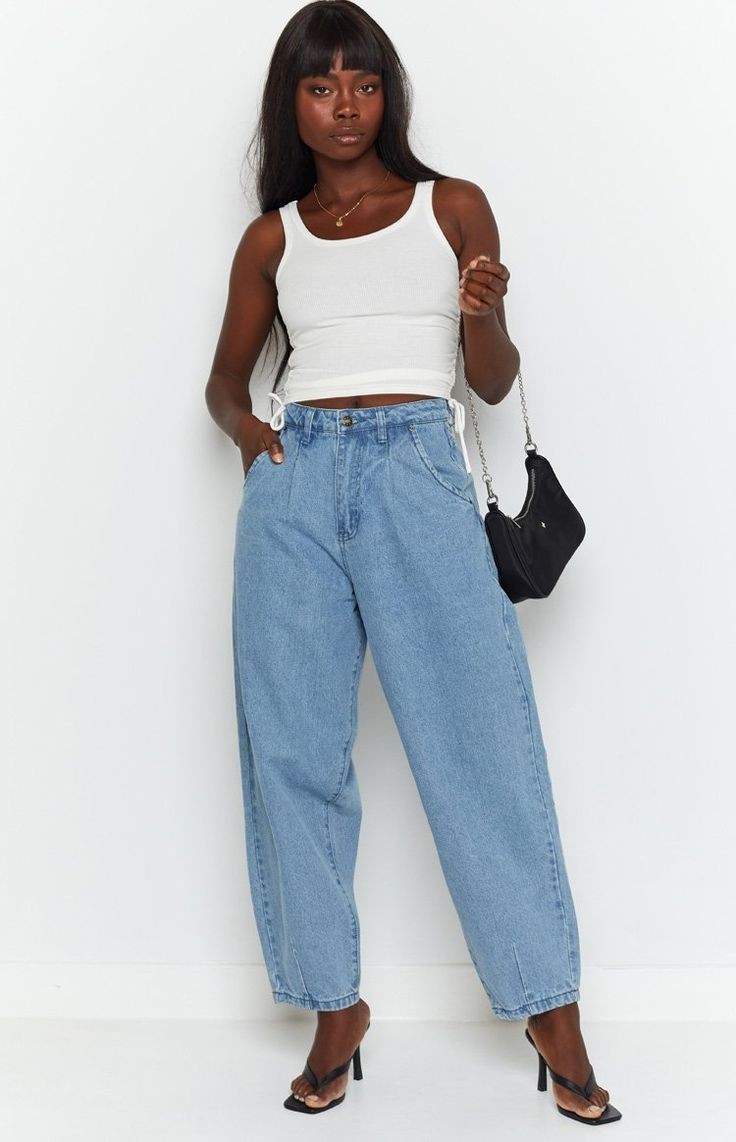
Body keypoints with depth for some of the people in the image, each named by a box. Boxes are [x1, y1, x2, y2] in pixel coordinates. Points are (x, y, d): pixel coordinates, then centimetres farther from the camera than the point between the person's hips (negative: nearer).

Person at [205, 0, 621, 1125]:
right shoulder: (273, 237, 15)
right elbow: (227, 375, 22)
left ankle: (553, 1012, 3)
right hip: (293, 482, 3)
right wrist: (242, 425, 0)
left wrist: (483, 316, -12)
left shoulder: (454, 209, 11)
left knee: (482, 735, -7)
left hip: (417, 469, -2)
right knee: (294, 747, 1)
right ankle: (335, 1010, 14)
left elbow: (495, 382, 9)